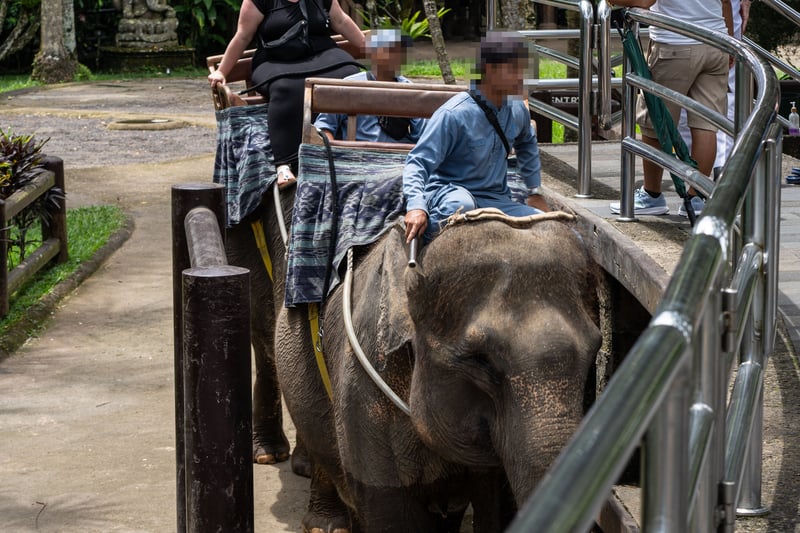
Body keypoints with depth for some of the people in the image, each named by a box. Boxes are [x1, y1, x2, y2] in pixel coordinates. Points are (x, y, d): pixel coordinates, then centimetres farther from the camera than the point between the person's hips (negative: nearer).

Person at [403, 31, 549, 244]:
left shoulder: (517, 110, 5)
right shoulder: (454, 114, -18)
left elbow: (527, 145, 29)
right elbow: (418, 162, -20)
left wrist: (534, 192, 24)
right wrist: (416, 206, -36)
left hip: (495, 200, 6)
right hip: (449, 192, -6)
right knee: (461, 205, -43)